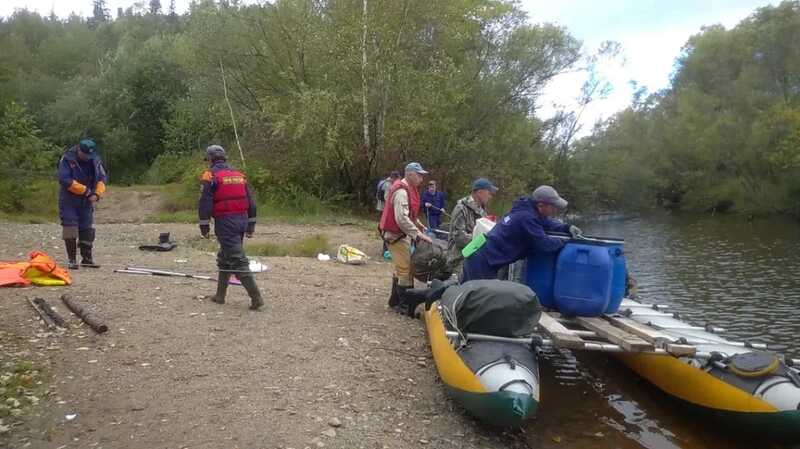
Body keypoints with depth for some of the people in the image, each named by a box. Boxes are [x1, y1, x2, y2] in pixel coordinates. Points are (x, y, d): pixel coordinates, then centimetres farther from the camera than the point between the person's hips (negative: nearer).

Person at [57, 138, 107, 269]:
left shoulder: (95, 160, 1)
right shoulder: (67, 159, -14)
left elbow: (102, 178, 4)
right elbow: (65, 180, -21)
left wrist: (97, 193, -12)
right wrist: (85, 190, -21)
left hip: (86, 201, 4)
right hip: (69, 201, -4)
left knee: (87, 229, 7)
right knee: (70, 228, -5)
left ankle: (87, 258, 16)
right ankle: (72, 260, 3)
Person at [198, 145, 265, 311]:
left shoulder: (210, 176, -5)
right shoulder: (239, 175, 13)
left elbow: (205, 203, -10)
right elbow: (251, 202, 14)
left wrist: (204, 225, -3)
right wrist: (251, 225, 18)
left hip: (225, 223, -7)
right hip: (241, 220, 7)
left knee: (238, 261, -8)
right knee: (224, 258, 20)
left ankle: (256, 297, -14)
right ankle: (220, 295, 27)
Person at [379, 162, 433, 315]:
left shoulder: (410, 188, 11)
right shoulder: (401, 191, -22)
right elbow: (401, 218, -30)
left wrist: (419, 224, 9)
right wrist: (417, 233, -29)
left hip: (402, 234, 11)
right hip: (396, 235, -11)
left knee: (401, 268, 18)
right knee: (406, 269, -7)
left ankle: (395, 301, 30)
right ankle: (405, 305, 0)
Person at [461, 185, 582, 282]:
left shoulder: (527, 209, 6)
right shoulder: (527, 218, -23)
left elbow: (547, 223, 23)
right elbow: (544, 244, -21)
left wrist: (567, 228, 8)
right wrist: (565, 241, -4)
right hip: (483, 262, -9)